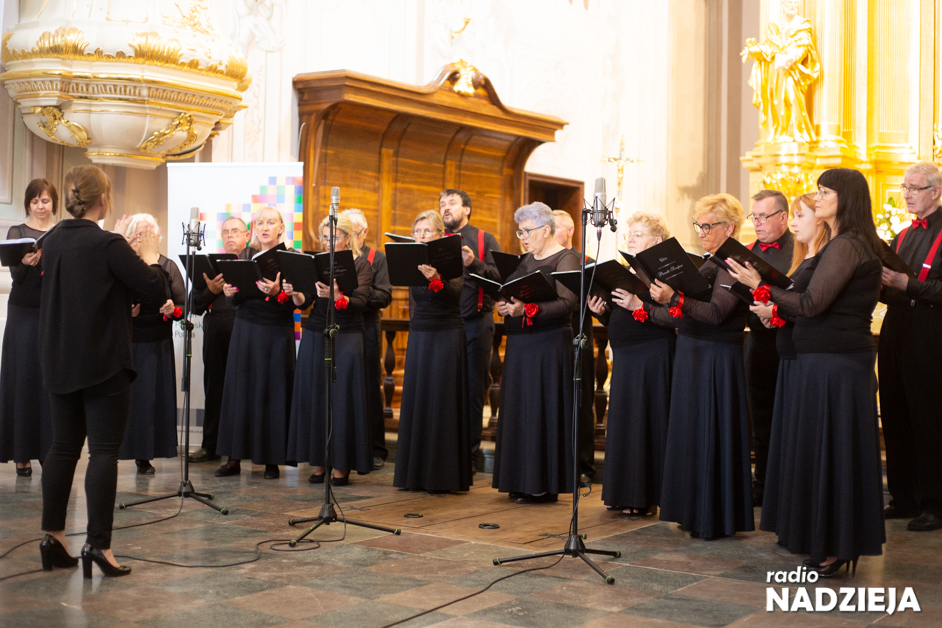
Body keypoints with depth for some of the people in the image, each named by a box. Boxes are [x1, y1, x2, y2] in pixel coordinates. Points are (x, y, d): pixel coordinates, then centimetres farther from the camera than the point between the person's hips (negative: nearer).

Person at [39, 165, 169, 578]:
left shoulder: (52, 243, 6)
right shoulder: (108, 245, -16)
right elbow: (155, 288, -13)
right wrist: (149, 255, 3)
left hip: (59, 364, 7)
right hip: (103, 363, -7)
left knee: (64, 447, 14)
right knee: (104, 451, -3)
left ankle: (53, 537, 18)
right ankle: (98, 544, -4)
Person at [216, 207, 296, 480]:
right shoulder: (246, 255, 10)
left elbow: (293, 303, -9)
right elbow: (237, 301, 10)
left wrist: (277, 292, -27)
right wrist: (231, 293, -11)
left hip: (277, 333, -3)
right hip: (246, 329, 3)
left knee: (272, 392, -1)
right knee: (240, 388, 2)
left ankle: (272, 460, 6)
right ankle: (235, 458, 7)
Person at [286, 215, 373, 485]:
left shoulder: (361, 265, 0)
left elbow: (359, 302, -14)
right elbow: (304, 302, 3)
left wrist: (336, 297, -33)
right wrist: (295, 293, -20)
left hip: (346, 338, -3)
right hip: (315, 336, 3)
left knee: (342, 397, -3)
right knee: (313, 395, 2)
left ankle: (342, 465, 4)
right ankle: (318, 462, 11)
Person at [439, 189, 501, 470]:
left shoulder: (485, 240, 5)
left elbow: (500, 278, -8)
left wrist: (474, 263, -21)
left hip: (476, 323, -3)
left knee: (473, 389, 2)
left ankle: (470, 450, 10)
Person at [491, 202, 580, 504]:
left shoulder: (565, 259, -7)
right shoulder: (525, 260, 17)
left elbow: (567, 302, -19)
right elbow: (512, 294, 18)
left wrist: (527, 310, -30)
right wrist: (505, 306, -5)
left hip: (548, 345, -8)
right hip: (519, 345, 8)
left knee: (542, 410, -5)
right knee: (519, 409, 8)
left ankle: (544, 485, 2)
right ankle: (522, 481, 16)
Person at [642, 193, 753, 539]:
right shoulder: (708, 264, 16)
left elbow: (715, 312, -24)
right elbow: (681, 316, 15)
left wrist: (674, 298, -34)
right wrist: (647, 307, 5)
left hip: (717, 358, -9)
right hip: (691, 355, 9)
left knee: (711, 435, -3)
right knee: (690, 433, 12)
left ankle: (716, 518, 7)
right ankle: (696, 512, 23)